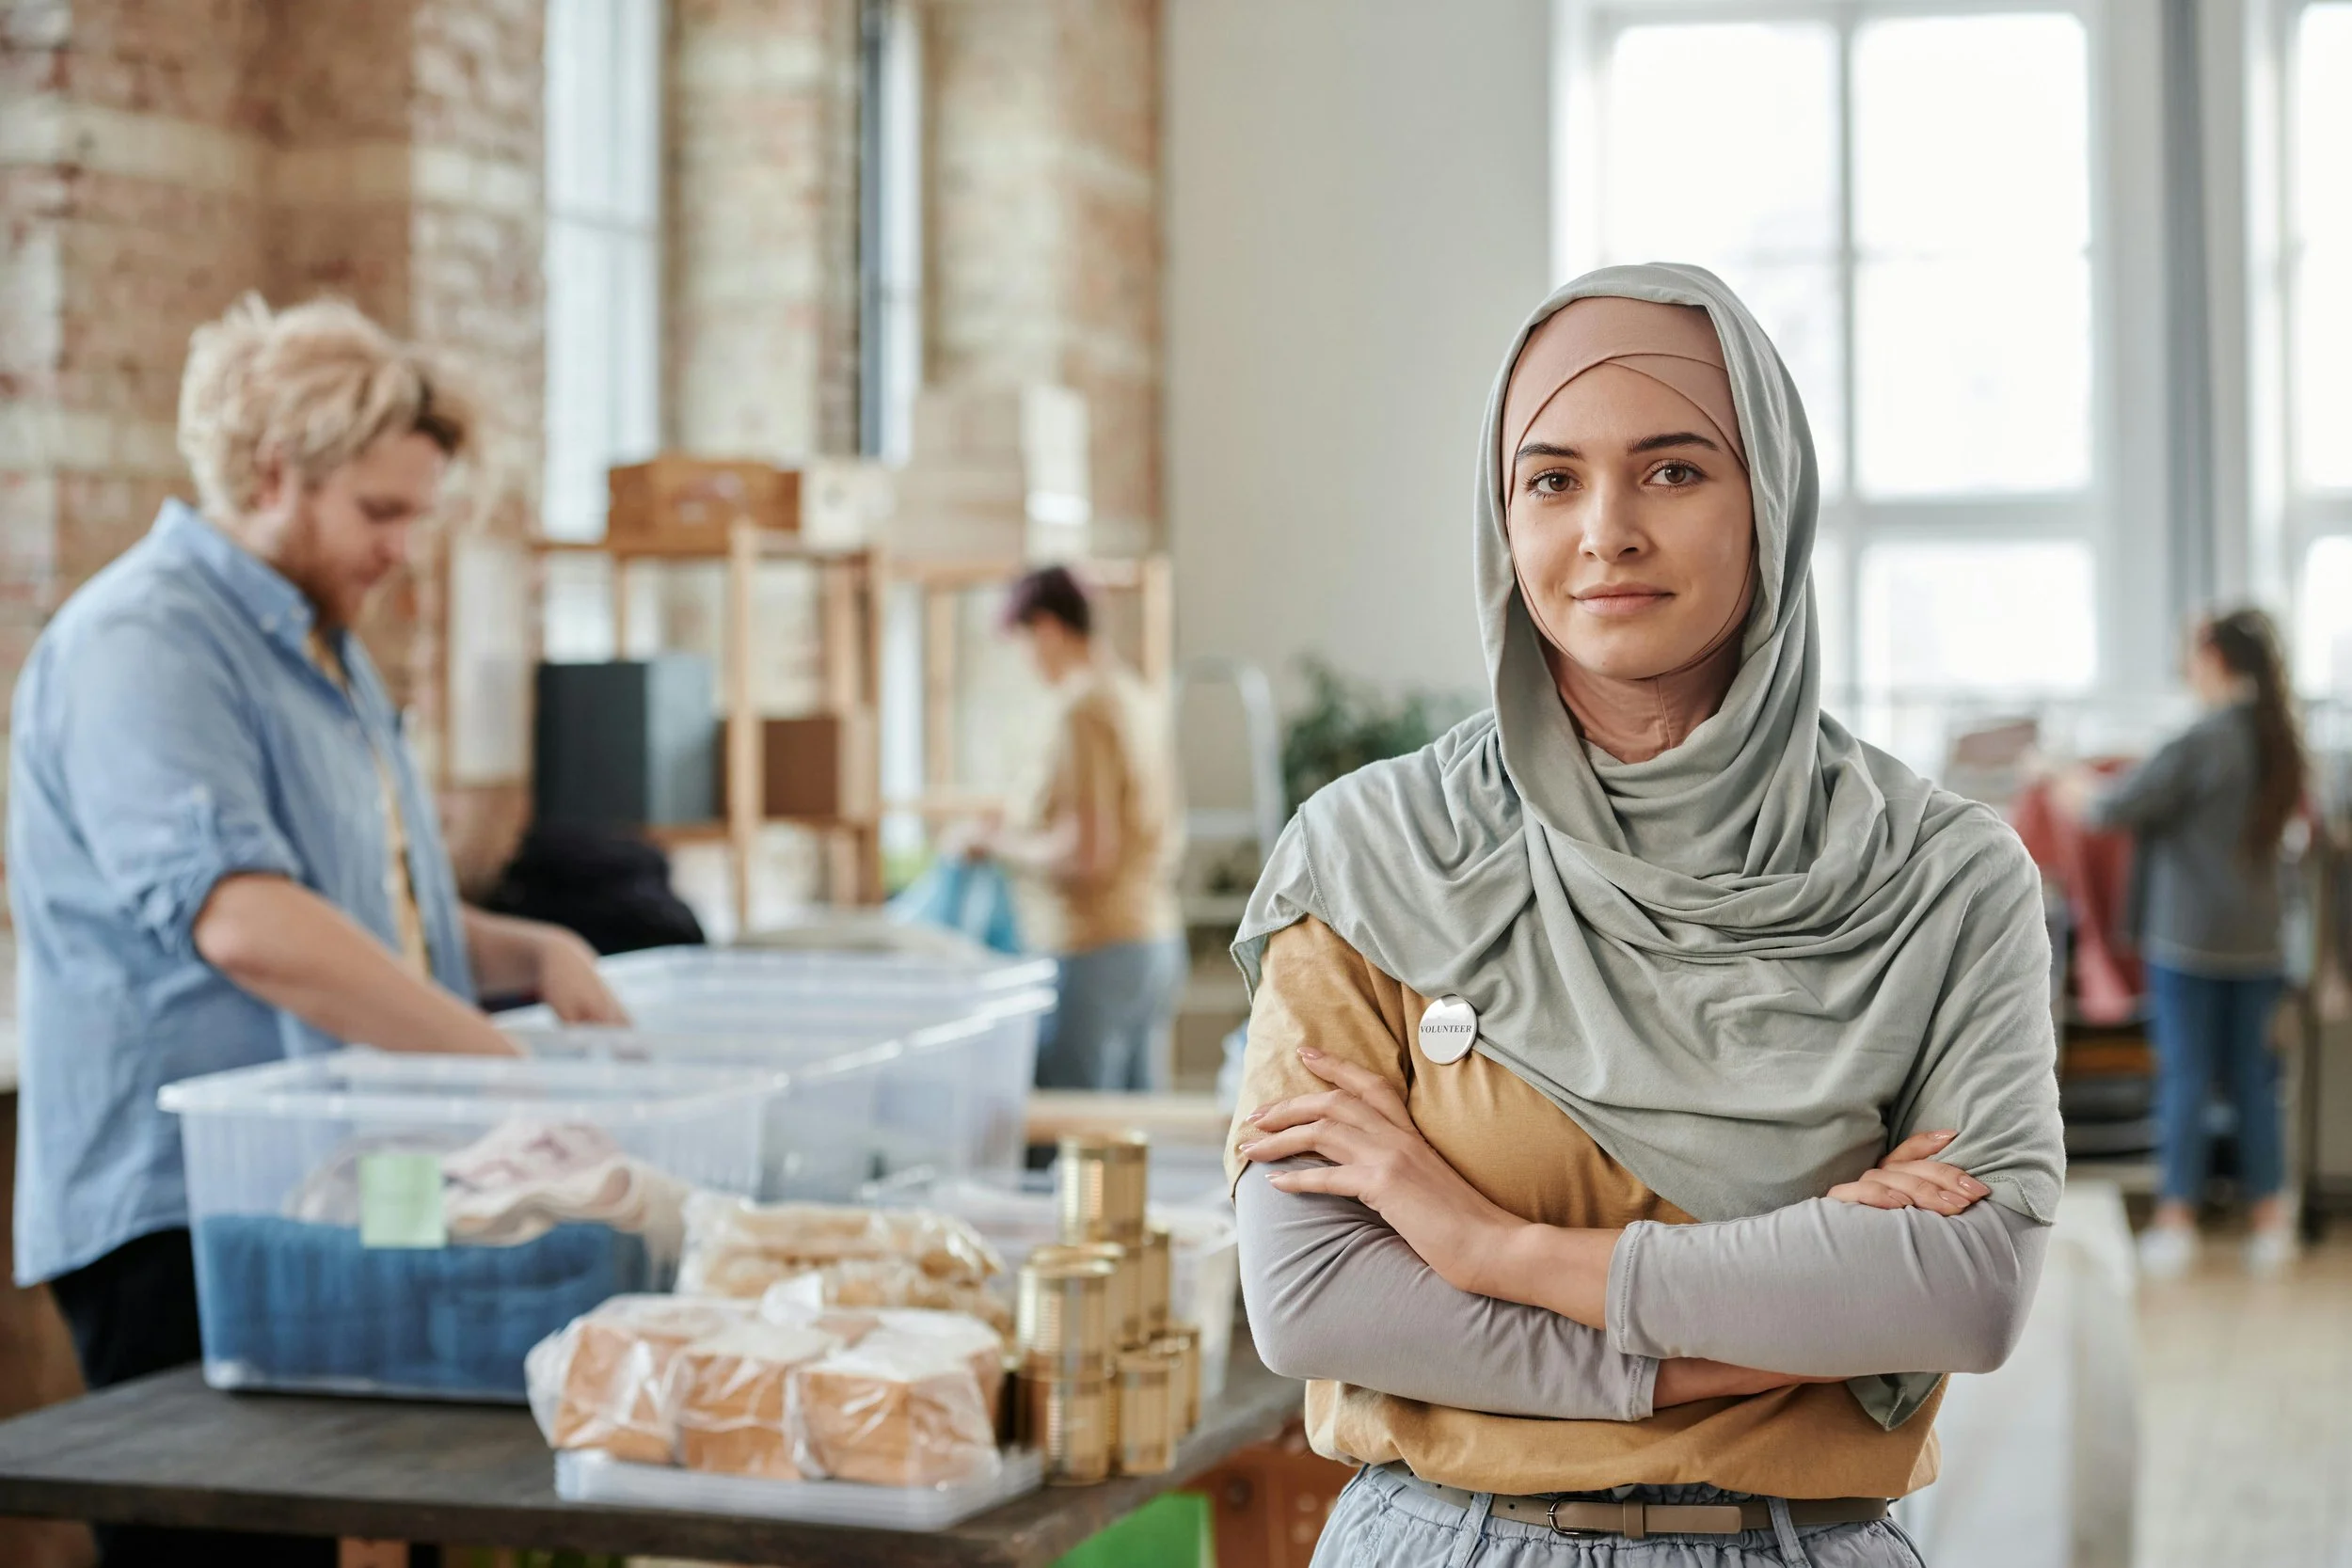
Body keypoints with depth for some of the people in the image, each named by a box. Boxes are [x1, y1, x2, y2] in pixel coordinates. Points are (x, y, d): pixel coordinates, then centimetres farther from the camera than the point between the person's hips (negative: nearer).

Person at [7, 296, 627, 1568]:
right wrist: (491, 1052, -27)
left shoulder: (323, 650, 19)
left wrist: (525, 953, 8)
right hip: (181, 1215, -9)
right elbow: (243, 923, -28)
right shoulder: (140, 643, -13)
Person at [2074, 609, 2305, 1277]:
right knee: (2253, 1077, 10)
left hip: (2189, 939, -6)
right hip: (2256, 940, 6)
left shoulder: (2200, 744, -17)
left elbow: (2116, 809, -15)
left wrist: (2080, 789, 8)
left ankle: (2176, 1222, 3)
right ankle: (2271, 1222, 12)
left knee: (2185, 1077, 0)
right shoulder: (2279, 741, 5)